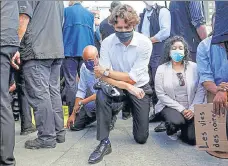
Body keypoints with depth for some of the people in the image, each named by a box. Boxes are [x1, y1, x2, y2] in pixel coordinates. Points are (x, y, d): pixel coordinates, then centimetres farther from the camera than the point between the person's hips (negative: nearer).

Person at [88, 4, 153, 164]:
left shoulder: (145, 43, -21)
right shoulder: (107, 43, -15)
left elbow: (132, 78, -22)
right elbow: (105, 78, -20)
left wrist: (106, 71, -21)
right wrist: (127, 86, -32)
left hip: (140, 88, -1)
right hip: (117, 87, 1)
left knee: (141, 138, 1)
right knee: (102, 94, -35)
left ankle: (136, 112, 35)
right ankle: (104, 143, -23)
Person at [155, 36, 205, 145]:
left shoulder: (194, 67, -1)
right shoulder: (161, 69, -3)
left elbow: (201, 91, -3)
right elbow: (161, 94, -8)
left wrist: (192, 109, -14)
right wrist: (181, 109, -14)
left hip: (191, 108, 2)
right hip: (170, 106, -1)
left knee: (192, 139, -13)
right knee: (176, 122, -33)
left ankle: (185, 127, 23)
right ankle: (171, 129, 5)